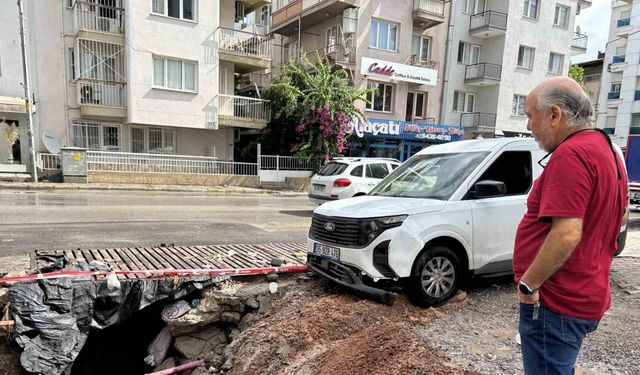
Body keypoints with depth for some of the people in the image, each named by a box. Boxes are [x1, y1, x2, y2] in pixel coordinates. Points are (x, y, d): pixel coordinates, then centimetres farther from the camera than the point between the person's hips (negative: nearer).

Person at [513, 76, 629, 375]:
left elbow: (566, 234, -30)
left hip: (556, 302, -10)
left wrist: (527, 284, -20)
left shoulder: (571, 153, -22)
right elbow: (620, 216, 23)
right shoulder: (606, 149, 12)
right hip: (585, 297, 10)